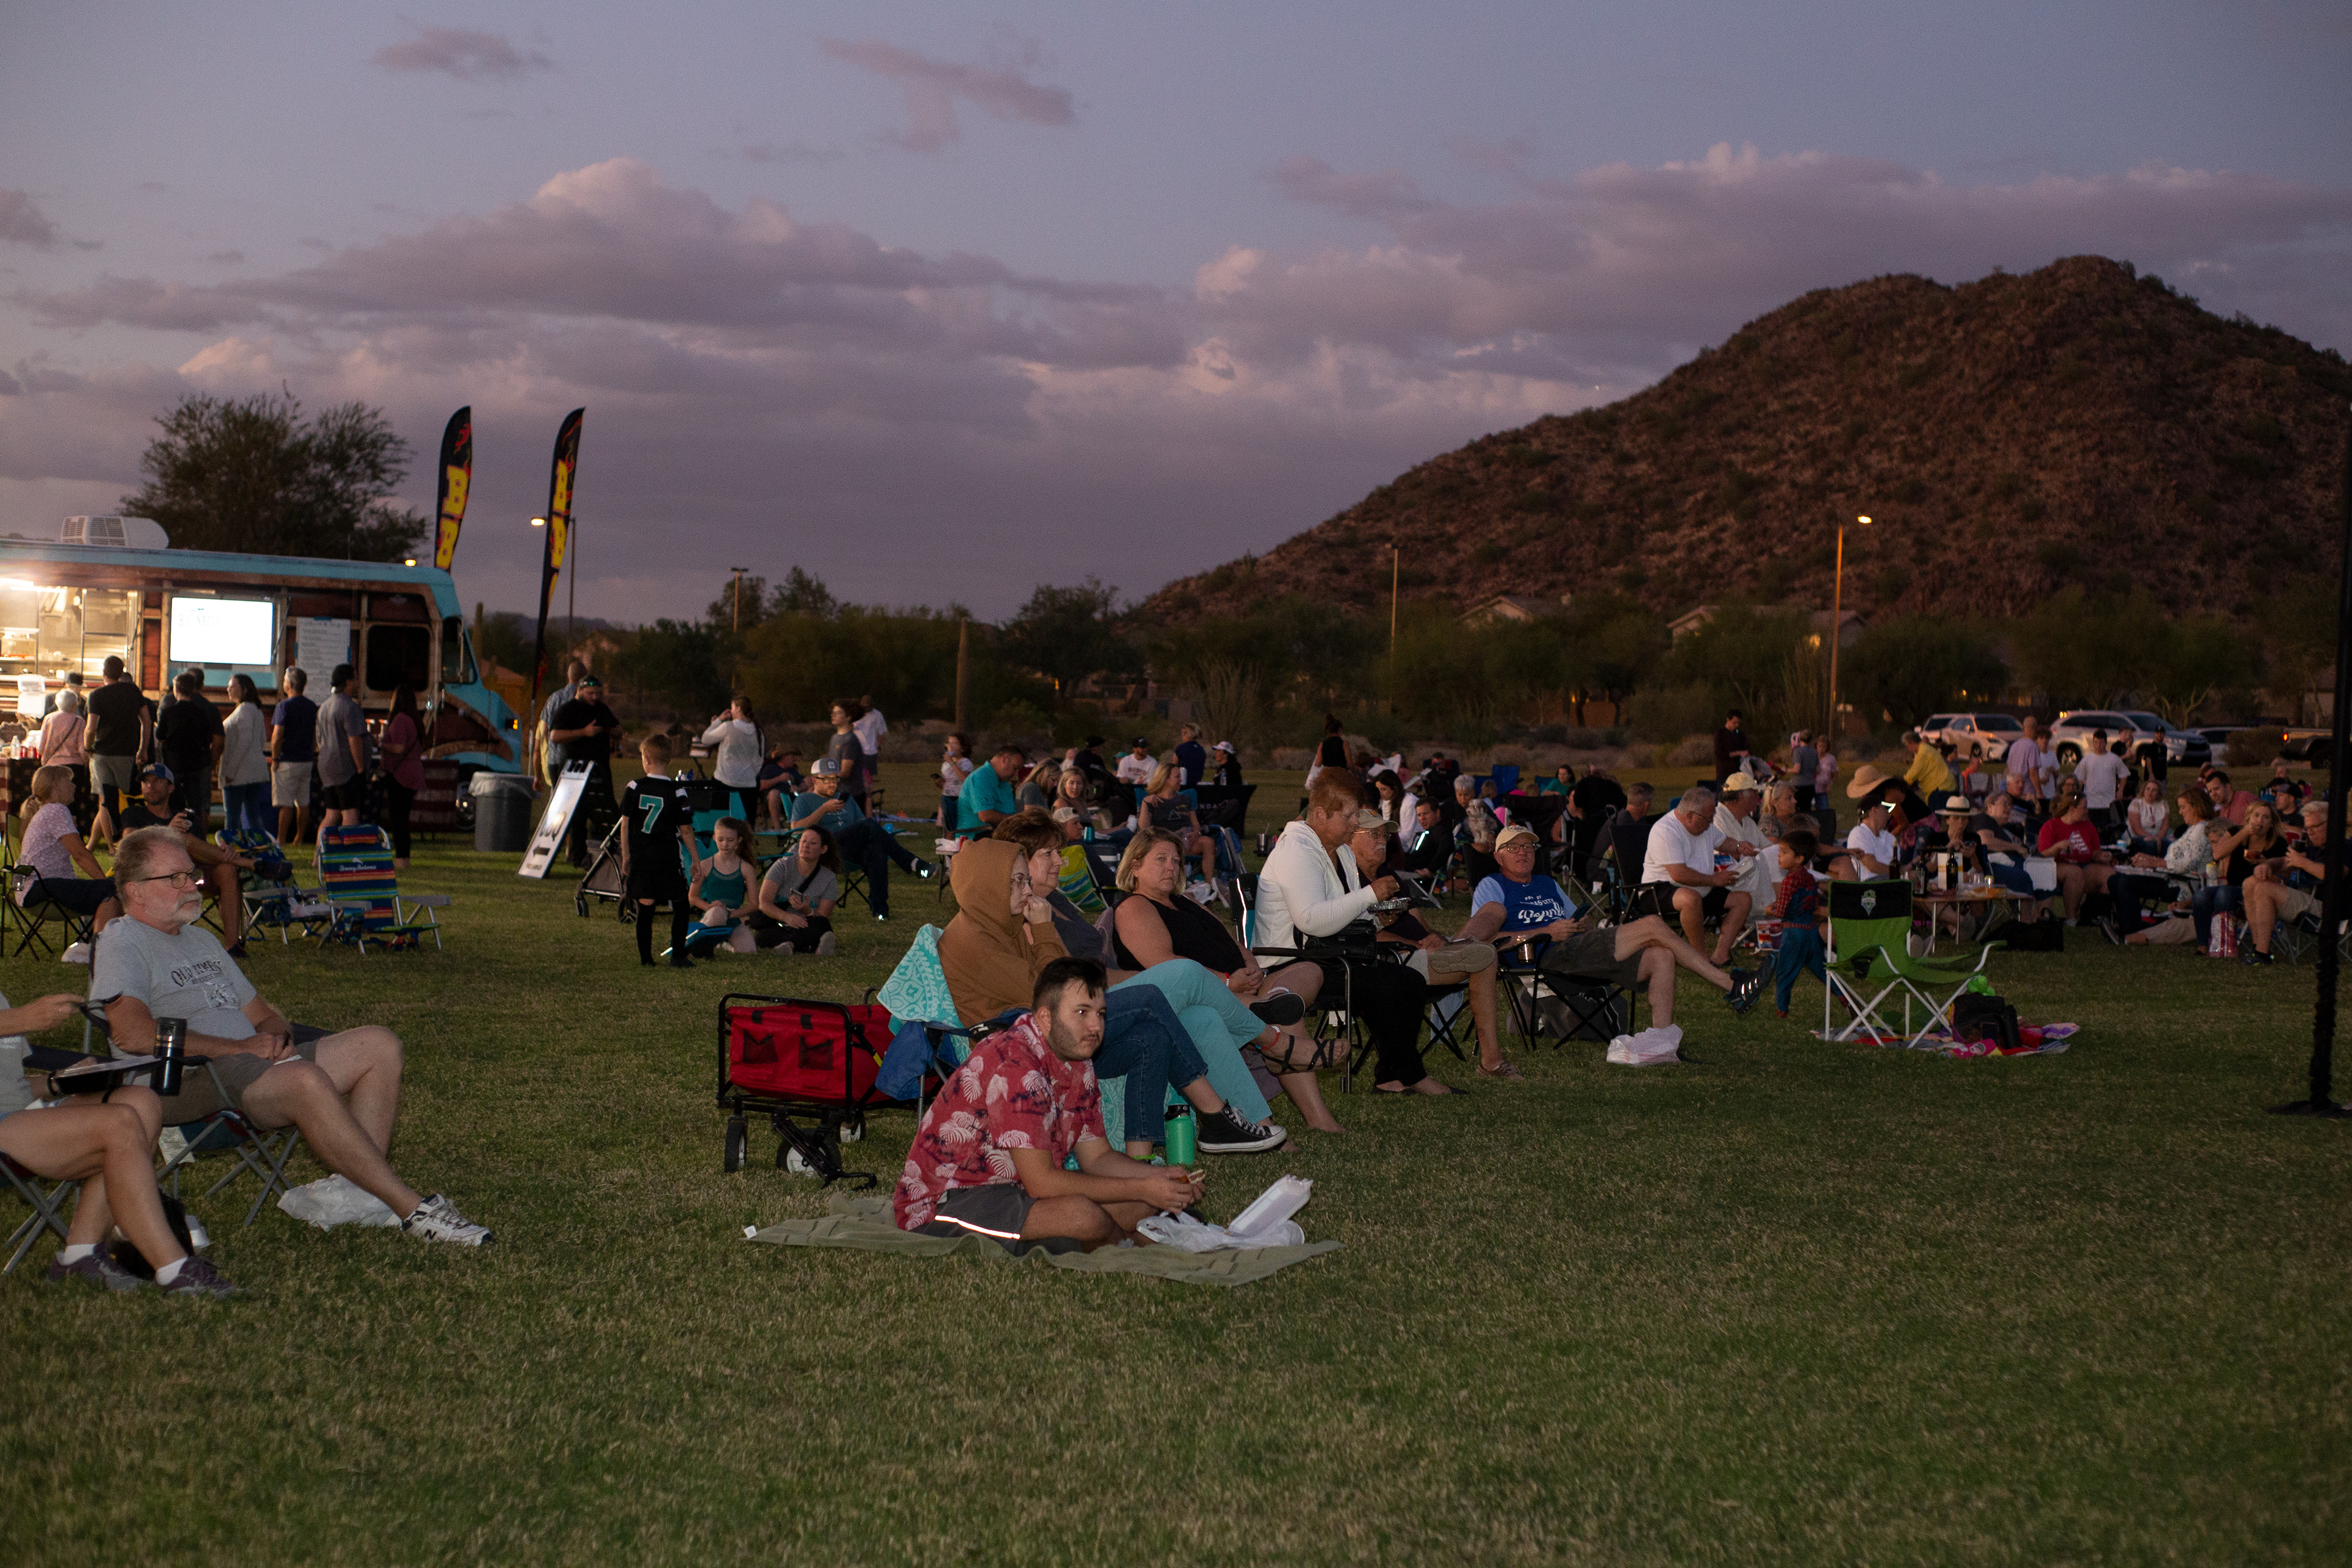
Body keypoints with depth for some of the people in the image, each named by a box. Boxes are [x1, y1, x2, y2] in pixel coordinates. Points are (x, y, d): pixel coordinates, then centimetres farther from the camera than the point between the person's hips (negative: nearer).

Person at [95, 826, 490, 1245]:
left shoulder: (201, 939, 27)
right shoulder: (121, 943, -2)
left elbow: (264, 1016, 29)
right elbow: (131, 1033, -20)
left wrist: (273, 1036, 2)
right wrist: (237, 1047, -17)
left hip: (253, 1066, 9)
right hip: (186, 1082, -9)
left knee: (379, 1046, -4)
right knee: (306, 1079, -35)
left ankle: (357, 1191, -19)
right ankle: (411, 1208, -31)